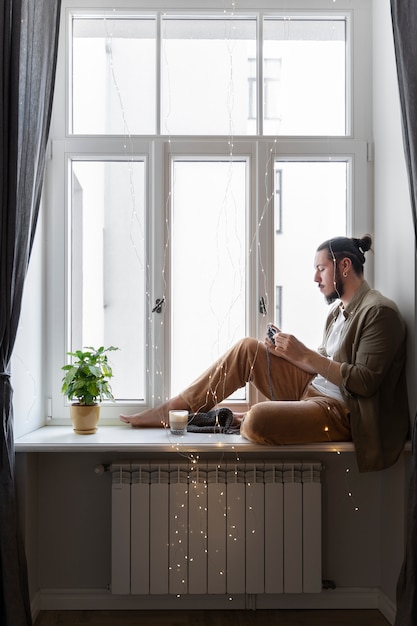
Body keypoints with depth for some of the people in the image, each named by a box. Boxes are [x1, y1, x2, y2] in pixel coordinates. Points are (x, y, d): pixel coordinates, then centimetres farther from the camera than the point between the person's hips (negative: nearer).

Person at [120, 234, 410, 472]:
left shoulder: (379, 312, -14)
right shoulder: (340, 308, 14)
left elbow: (364, 381, -21)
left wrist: (305, 355, -21)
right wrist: (287, 352, -2)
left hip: (340, 410, -9)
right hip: (311, 390, 9)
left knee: (258, 418, -33)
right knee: (247, 349, 0)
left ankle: (240, 422, 6)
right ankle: (172, 409, 4)